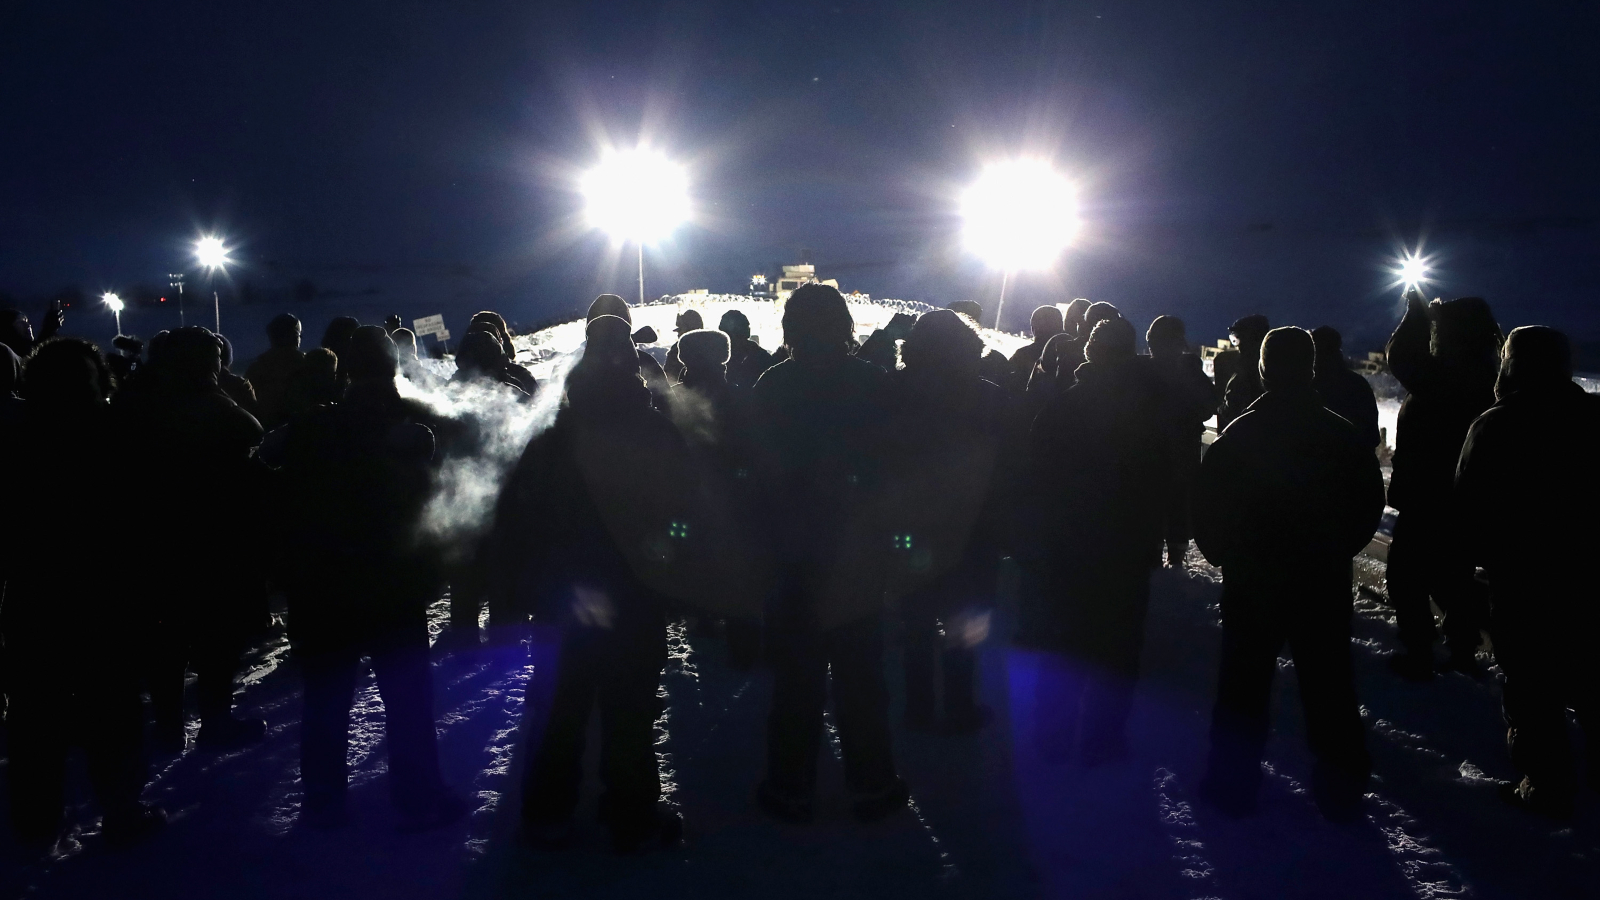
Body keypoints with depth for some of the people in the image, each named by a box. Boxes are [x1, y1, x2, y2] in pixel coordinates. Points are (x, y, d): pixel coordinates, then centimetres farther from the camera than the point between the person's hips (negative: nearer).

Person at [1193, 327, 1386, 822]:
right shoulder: (1340, 434, -2)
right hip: (1324, 582, 2)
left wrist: (1222, 552, 6)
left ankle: (1232, 782, 11)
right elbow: (1370, 500, 5)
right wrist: (1336, 547, 14)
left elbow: (1208, 502, -9)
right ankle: (1340, 787, 18)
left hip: (1251, 580, -2)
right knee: (1328, 684, 11)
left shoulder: (1240, 433, -9)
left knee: (1244, 683, 6)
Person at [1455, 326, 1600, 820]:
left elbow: (1469, 506, -8)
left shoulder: (1494, 427, -12)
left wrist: (1477, 554, 6)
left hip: (1521, 579, -5)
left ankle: (1545, 788, 8)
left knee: (1531, 686, 3)